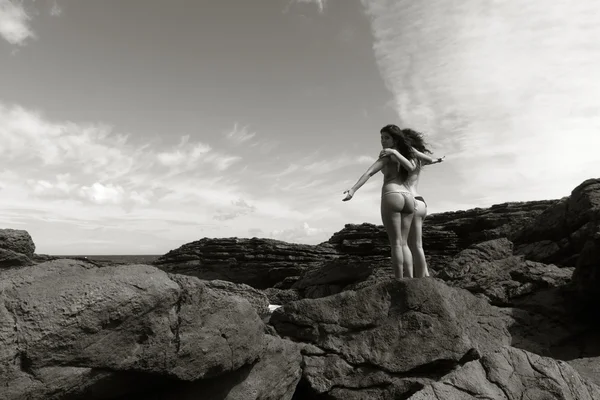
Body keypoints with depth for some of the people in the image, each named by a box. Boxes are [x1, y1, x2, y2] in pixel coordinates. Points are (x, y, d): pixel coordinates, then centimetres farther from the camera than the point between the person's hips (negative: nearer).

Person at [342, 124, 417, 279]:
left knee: (396, 243, -6)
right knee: (403, 243, 9)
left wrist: (353, 189, -24)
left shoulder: (387, 154, 2)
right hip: (408, 198, 6)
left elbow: (369, 172, -12)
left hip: (392, 196, -6)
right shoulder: (406, 154, 21)